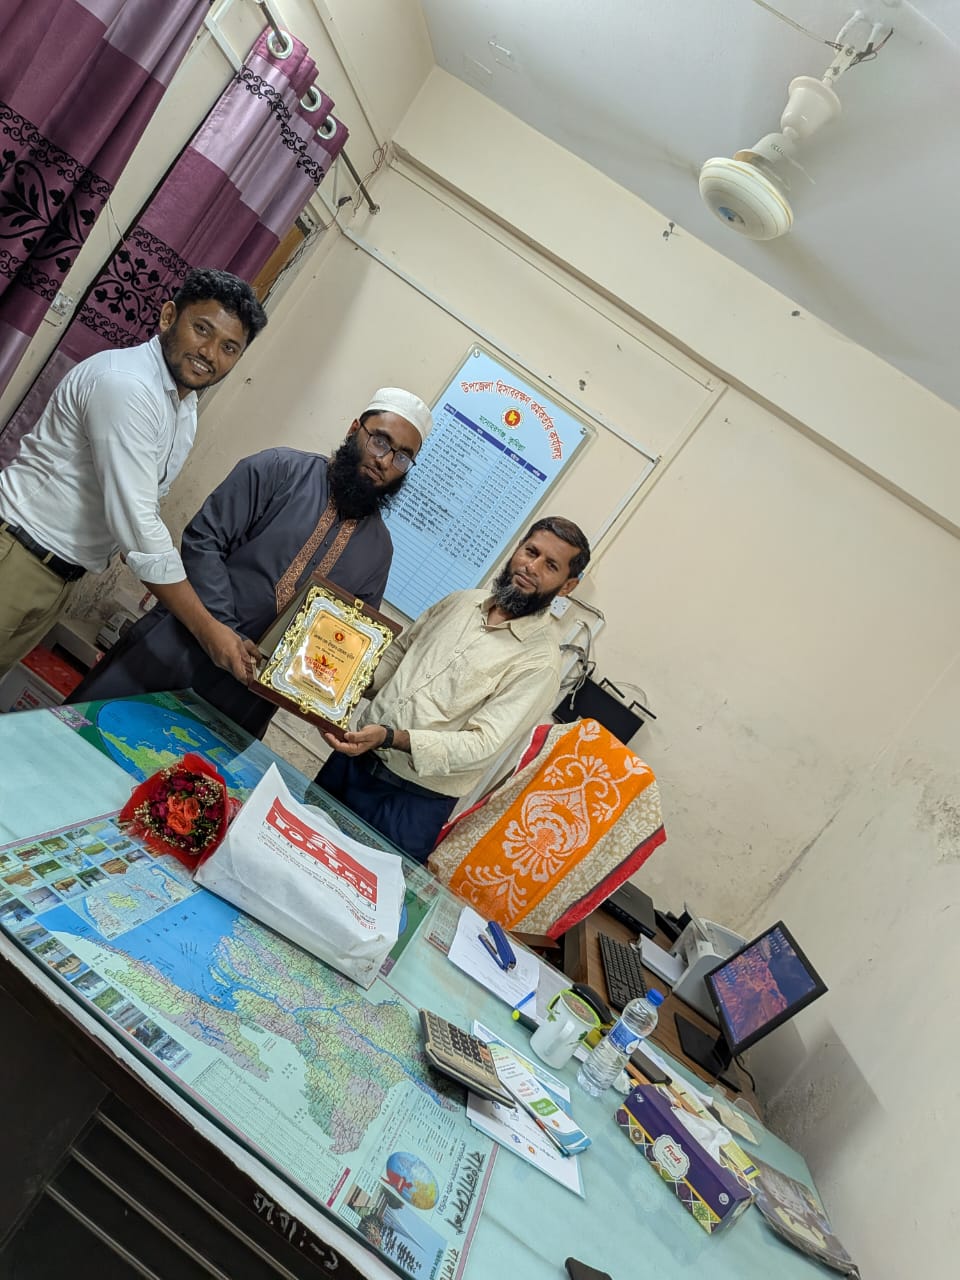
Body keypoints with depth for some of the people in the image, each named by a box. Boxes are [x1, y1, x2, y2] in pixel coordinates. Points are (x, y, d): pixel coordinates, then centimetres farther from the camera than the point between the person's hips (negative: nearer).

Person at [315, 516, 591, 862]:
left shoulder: (541, 661, -16)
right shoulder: (461, 602, 3)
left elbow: (483, 744, -22)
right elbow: (396, 652, 14)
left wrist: (390, 737, -32)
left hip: (415, 798, -5)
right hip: (358, 756, 6)